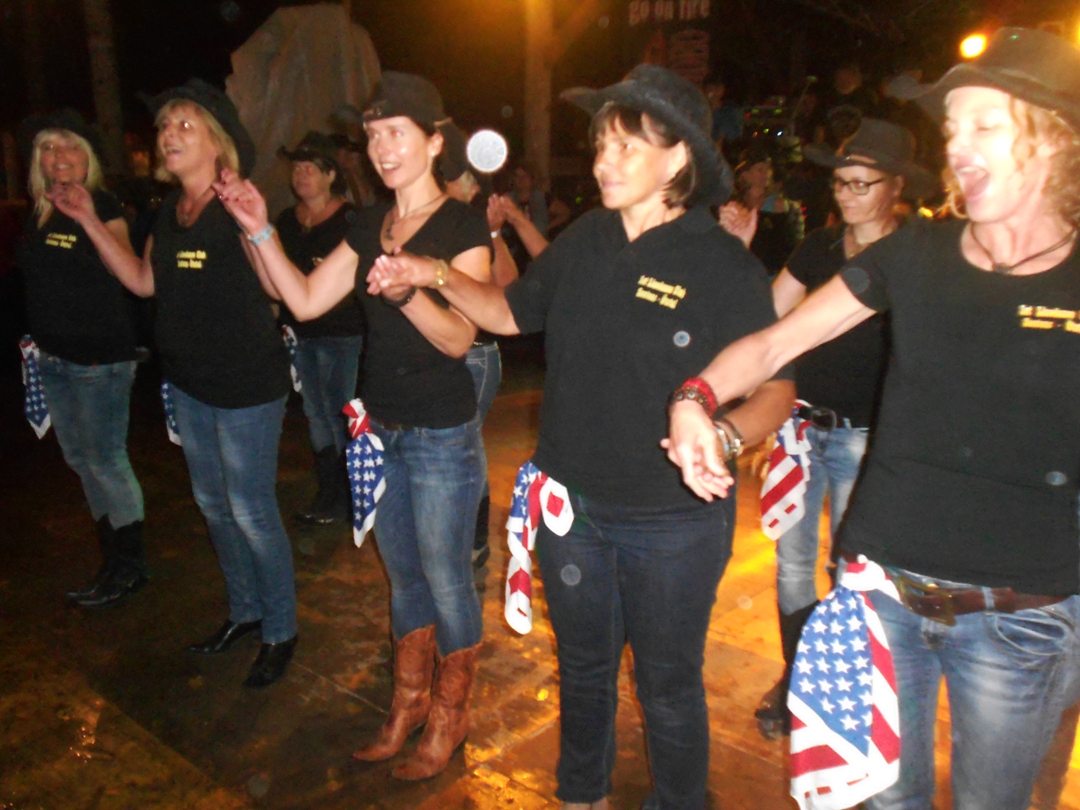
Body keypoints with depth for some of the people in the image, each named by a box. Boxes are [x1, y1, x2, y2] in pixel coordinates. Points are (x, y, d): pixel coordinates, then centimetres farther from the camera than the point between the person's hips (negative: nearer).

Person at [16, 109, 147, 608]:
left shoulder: (103, 205, -10)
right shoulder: (38, 212, 11)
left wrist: (89, 217, -28)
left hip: (99, 356, -8)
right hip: (52, 356, 8)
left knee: (106, 461, -2)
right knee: (79, 458, 15)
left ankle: (129, 566, 14)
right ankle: (113, 555, 30)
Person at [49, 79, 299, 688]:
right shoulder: (169, 212, 7)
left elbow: (281, 287, -27)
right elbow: (144, 282, 15)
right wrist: (89, 222, 12)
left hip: (247, 386, -9)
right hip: (189, 383, 9)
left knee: (252, 512, 0)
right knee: (214, 505, 19)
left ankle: (280, 631, 20)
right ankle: (245, 612, 38)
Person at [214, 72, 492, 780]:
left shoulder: (464, 225, -11)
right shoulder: (371, 230, 9)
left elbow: (459, 338, -19)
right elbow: (306, 301, 5)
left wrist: (408, 292, -36)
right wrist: (262, 233, -4)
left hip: (443, 435, -6)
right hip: (380, 429, 7)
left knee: (446, 581, 6)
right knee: (403, 575, 19)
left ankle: (451, 715, 27)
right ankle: (408, 703, 37)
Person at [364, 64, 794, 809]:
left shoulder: (725, 265, -15)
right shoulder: (584, 243, 0)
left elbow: (776, 387, -14)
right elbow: (512, 312, 12)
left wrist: (725, 434, -34)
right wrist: (437, 277, -2)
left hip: (673, 519, -5)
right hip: (571, 504, 5)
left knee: (668, 686, 15)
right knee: (583, 666, 25)